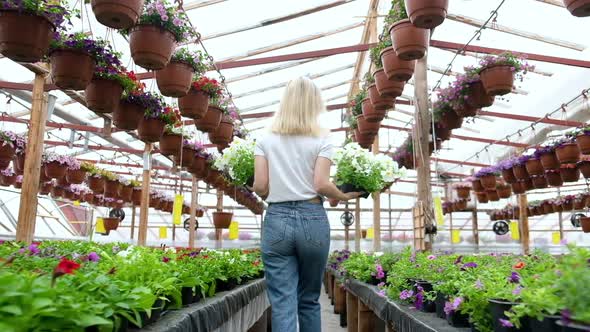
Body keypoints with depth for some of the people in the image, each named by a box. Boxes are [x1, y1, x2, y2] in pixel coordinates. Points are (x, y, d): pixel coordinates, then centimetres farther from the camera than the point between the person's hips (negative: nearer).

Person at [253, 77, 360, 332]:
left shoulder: (266, 140, 5)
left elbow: (260, 187, -1)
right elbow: (321, 185, -9)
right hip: (313, 219, 0)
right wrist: (345, 196, 10)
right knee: (309, 300, 17)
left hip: (277, 220, 0)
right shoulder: (321, 139, 1)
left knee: (282, 305, 2)